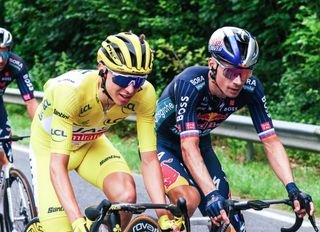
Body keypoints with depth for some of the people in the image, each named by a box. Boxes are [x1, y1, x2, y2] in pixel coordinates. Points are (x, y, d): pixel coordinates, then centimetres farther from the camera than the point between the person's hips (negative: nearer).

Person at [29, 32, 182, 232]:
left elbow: (149, 159, -22)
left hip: (91, 143, 3)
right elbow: (57, 165, -41)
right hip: (50, 145, -3)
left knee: (126, 195, -25)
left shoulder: (144, 94, -27)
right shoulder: (71, 90, -39)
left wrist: (164, 216, -32)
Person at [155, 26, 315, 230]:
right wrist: (211, 194, -54)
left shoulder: (250, 88, -23)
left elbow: (271, 141, -22)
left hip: (201, 143, 5)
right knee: (189, 198, -30)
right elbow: (188, 146, -42)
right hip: (161, 142, -5)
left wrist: (292, 188, -36)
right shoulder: (190, 84, -36)